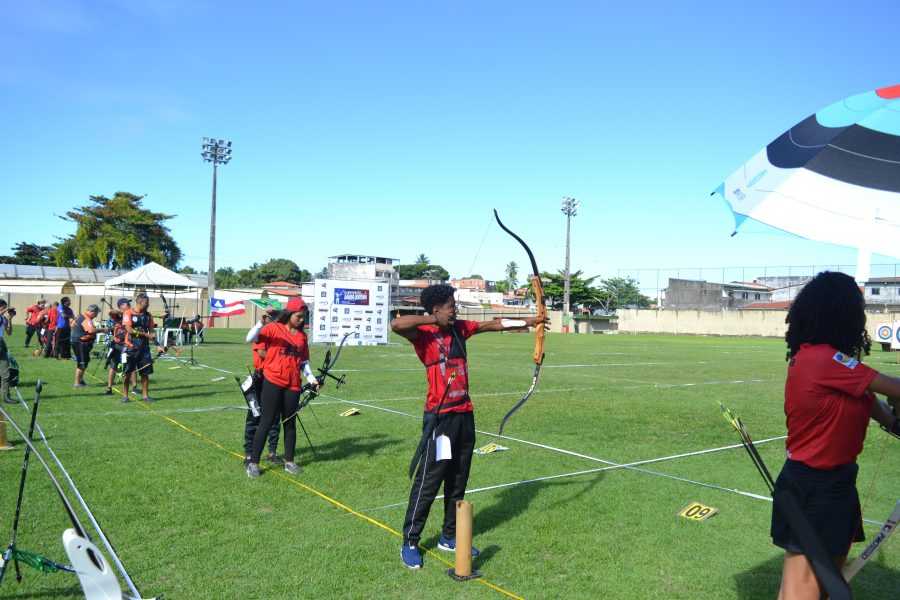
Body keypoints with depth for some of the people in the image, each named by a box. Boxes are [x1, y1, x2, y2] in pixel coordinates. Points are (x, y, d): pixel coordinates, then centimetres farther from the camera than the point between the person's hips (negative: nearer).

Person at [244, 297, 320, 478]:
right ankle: (253, 462, 6)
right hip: (273, 382, -4)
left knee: (290, 422, 11)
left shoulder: (302, 336, 11)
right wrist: (262, 322, -31)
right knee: (267, 421, -2)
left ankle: (289, 461, 22)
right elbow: (250, 338, -16)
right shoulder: (273, 328, -3)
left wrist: (311, 379, 4)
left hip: (293, 385, 5)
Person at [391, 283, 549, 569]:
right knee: (428, 481, -1)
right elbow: (396, 324, -31)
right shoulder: (424, 335, -11)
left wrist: (528, 321, 24)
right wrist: (433, 320, -22)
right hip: (439, 418, -7)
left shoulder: (459, 329, 10)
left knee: (458, 481, 15)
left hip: (464, 415, 7)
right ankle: (410, 543, 12)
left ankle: (449, 537, 28)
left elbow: (493, 324, 20)